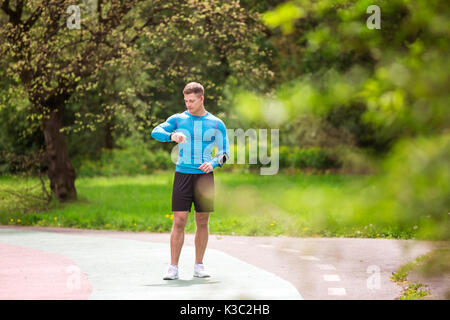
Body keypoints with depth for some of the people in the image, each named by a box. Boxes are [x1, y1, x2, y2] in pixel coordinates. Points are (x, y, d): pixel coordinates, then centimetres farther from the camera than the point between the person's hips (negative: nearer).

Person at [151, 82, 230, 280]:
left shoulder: (216, 124, 6)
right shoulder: (178, 119, 5)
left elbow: (224, 151, 6)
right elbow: (156, 132, -9)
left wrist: (213, 163, -14)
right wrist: (171, 135, -29)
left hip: (204, 176, 1)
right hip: (183, 174, -1)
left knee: (202, 222, 5)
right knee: (179, 221, -6)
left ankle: (199, 266, 16)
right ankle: (173, 267, -4)